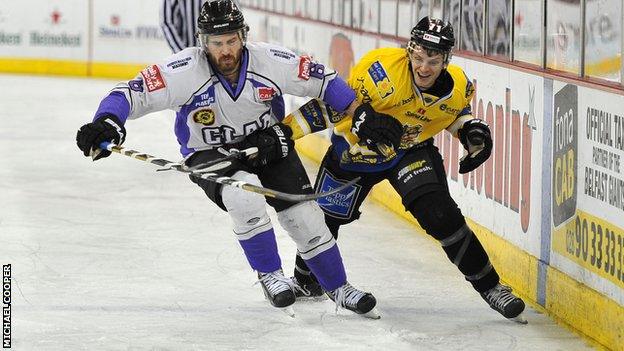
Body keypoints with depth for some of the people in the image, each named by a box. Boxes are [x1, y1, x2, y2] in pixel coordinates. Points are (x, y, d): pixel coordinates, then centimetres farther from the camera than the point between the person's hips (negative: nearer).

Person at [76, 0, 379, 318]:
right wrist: (107, 122, -48)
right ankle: (270, 276, -14)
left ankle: (339, 290, 13)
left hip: (266, 144, 2)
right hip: (209, 154, -2)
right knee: (243, 194, -32)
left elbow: (323, 81, -7)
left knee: (304, 214, -8)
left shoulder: (271, 61, -19)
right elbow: (133, 93, -30)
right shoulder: (186, 71, -26)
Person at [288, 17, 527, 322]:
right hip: (356, 148, -1)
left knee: (441, 215, -18)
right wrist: (365, 121, -45)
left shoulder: (458, 86, -16)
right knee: (326, 216, 10)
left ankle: (489, 286, -7)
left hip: (413, 151, 1)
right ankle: (305, 278, 41)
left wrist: (472, 130, -11)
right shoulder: (382, 68, -33)